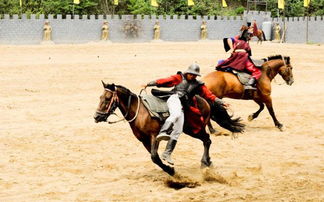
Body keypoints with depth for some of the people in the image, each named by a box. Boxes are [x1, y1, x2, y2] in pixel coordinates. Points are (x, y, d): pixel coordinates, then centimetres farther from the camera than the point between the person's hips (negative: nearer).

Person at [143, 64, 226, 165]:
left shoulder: (198, 85, 22)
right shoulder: (179, 78, 16)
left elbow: (209, 95, 19)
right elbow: (165, 81, 13)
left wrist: (221, 102, 10)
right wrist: (149, 84, 7)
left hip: (183, 106, 3)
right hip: (174, 98, -3)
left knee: (177, 131, -7)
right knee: (176, 114, -38)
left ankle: (167, 154, -5)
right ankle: (163, 132, -54)